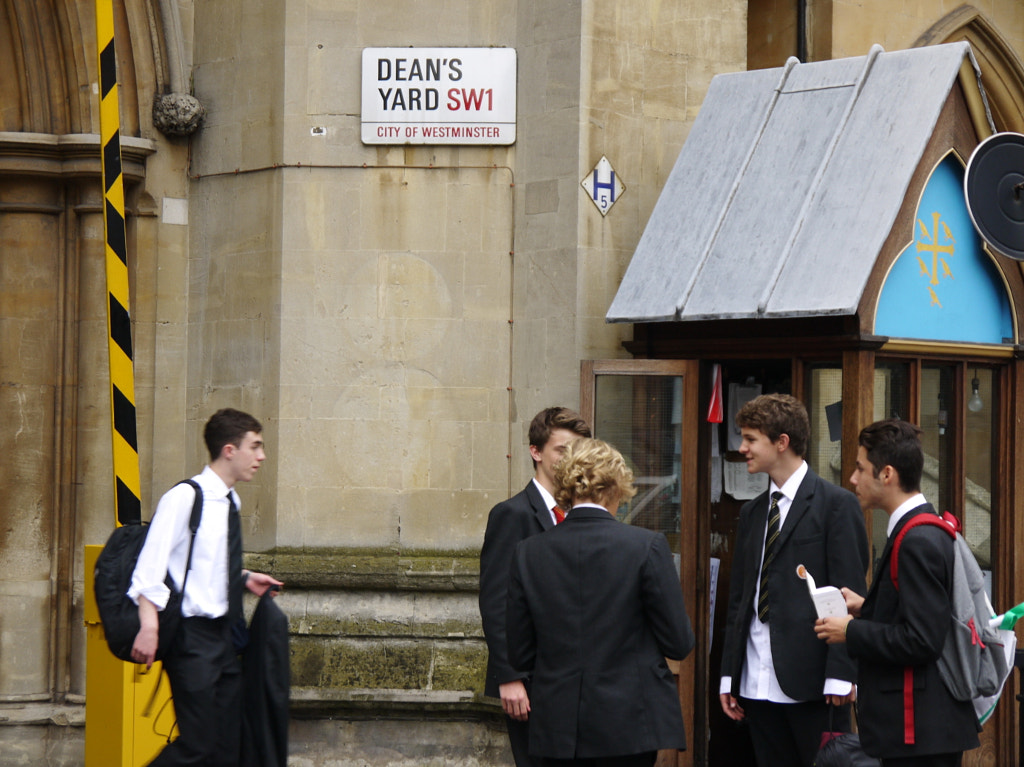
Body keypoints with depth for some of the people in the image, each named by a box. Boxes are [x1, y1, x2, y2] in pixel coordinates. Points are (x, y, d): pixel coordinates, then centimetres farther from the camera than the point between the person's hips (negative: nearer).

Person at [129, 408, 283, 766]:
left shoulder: (229, 502, 12)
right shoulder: (184, 498, -12)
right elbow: (151, 567, -18)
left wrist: (245, 578, 10)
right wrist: (150, 627, -27)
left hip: (227, 633, 8)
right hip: (194, 634, -8)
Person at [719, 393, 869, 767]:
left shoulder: (836, 504, -4)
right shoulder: (752, 512, 17)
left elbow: (849, 593, -8)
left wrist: (840, 675, -15)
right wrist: (728, 674, 12)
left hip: (811, 678, -6)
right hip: (758, 683, 6)